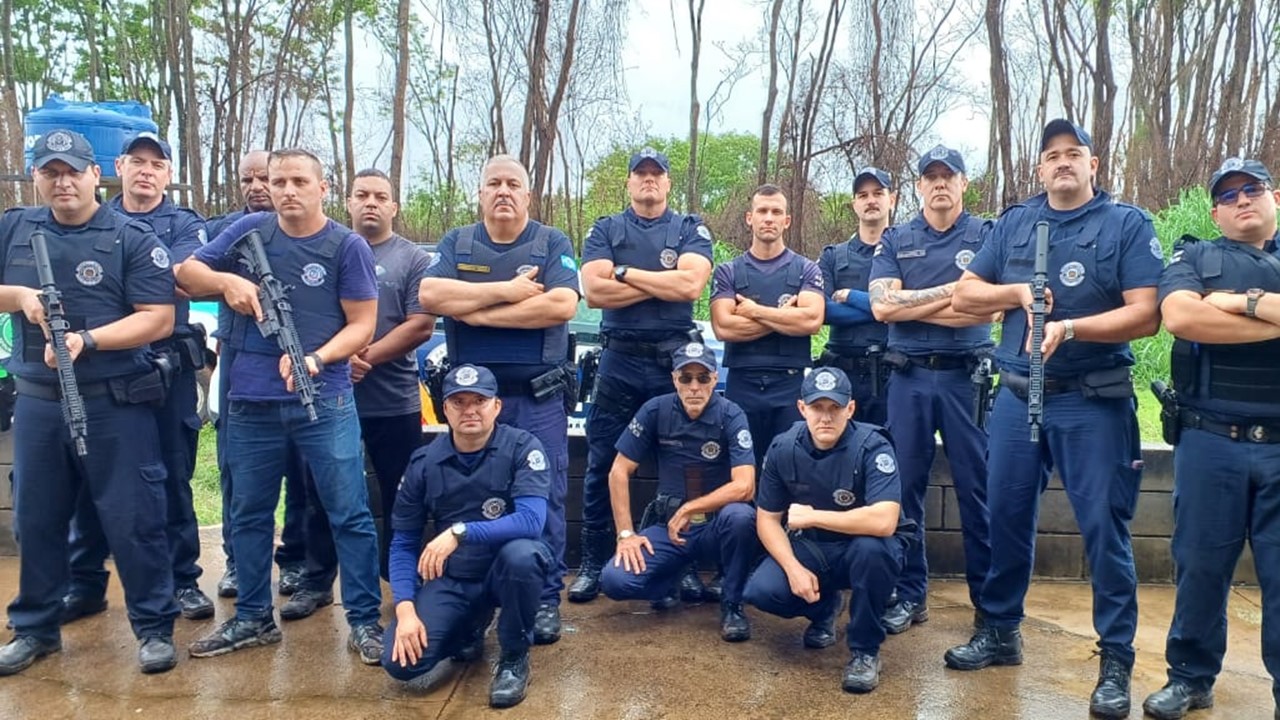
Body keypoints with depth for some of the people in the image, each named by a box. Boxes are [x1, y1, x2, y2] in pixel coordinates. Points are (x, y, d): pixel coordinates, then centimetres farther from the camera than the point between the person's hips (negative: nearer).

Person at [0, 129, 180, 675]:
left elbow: (158, 319, -12)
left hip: (116, 404, -4)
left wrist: (87, 339, -23)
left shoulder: (133, 238, -6)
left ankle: (154, 627, 14)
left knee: (133, 520, 1)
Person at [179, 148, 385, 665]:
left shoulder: (347, 246, -4)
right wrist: (226, 280, -9)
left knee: (350, 514, -2)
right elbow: (186, 272, 12)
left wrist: (315, 359, -21)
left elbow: (362, 325, -5)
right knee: (249, 514, 13)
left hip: (324, 401, -3)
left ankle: (365, 622, 9)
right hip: (251, 400, 4)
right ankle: (252, 619, 29)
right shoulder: (249, 230, 5)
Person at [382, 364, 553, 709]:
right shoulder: (424, 462, -4)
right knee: (401, 663, -16)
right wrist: (405, 609, -14)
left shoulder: (522, 447, -14)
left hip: (507, 569, -3)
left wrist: (459, 533, -34)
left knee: (520, 553, -38)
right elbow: (403, 544, -1)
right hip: (451, 577, 3)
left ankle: (515, 657, -9)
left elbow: (530, 521, -27)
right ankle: (470, 628, 18)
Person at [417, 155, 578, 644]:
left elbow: (561, 306, -16)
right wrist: (507, 291, -14)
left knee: (543, 501, 0)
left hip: (538, 397, -2)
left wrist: (477, 311, -12)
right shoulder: (456, 244, 9)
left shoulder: (552, 244, 2)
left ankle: (546, 600, 12)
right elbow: (429, 295, -9)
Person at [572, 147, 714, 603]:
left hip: (676, 359, 0)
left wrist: (626, 273, -7)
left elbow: (691, 284, -11)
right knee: (602, 466, 3)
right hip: (620, 359, 1)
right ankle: (593, 564, 13)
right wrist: (664, 283, -7)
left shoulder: (691, 230, 8)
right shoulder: (604, 231, 10)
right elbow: (594, 291, -7)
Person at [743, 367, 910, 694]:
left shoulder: (872, 446, -24)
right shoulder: (782, 449, -11)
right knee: (761, 591, -22)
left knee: (872, 547, -38)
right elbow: (767, 519, -5)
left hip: (863, 549, -3)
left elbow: (883, 522, -38)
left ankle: (865, 649, -13)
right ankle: (824, 607, 14)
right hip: (811, 547, 3)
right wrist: (794, 568, -21)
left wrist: (812, 516, -29)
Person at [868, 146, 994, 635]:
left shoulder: (986, 236, 5)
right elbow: (882, 306, -5)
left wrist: (908, 305, -10)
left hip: (967, 377, -2)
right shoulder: (895, 241, 10)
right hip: (909, 378, 2)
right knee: (905, 486, 6)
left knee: (978, 487, 2)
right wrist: (951, 290, -9)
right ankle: (909, 594, 17)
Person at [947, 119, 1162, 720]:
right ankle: (1000, 632, 27)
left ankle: (1116, 661, 12)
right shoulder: (1013, 224, 11)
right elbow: (964, 295, 9)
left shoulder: (1128, 224, -1)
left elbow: (1145, 314, -11)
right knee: (1005, 515, 10)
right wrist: (1018, 291, -8)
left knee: (1104, 526, -1)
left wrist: (1070, 327, -23)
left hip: (1094, 402, -4)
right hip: (1017, 396, 4)